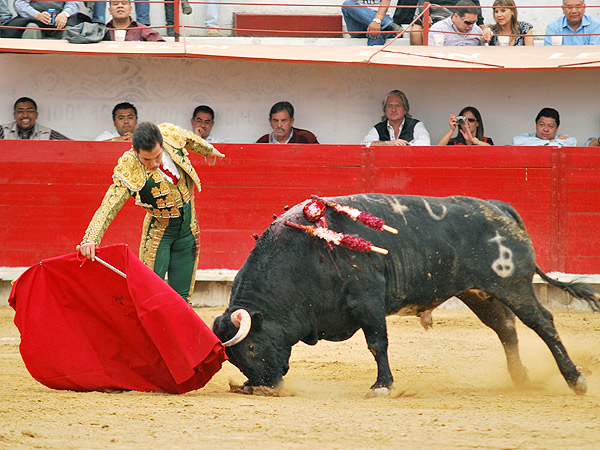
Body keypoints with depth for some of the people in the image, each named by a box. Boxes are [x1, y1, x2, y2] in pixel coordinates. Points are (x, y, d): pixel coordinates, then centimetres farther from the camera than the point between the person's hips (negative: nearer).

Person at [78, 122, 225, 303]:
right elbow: (108, 207, -35)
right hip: (158, 231, -4)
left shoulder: (171, 134, -15)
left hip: (188, 230, 4)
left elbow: (191, 140, 9)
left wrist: (209, 149, 31)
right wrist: (90, 239, -50)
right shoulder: (129, 171, -28)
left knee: (181, 296, 4)